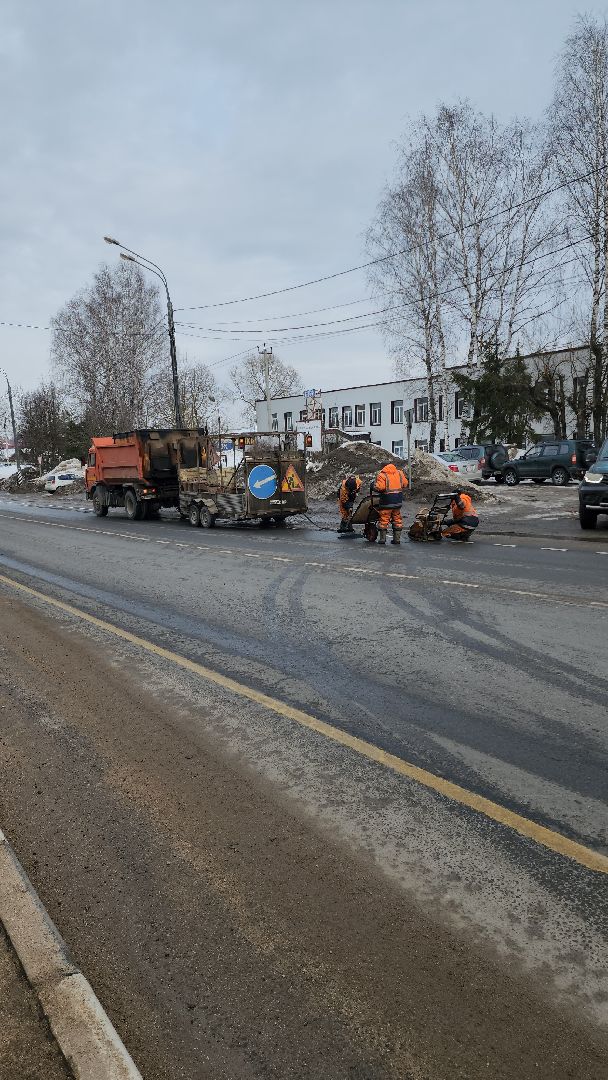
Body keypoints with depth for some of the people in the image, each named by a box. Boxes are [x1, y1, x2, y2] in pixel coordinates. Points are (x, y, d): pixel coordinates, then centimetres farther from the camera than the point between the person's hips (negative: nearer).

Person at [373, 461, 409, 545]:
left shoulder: (382, 475, -11)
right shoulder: (400, 473, 7)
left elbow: (379, 487, -20)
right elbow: (405, 484, 11)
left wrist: (373, 486, -1)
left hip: (387, 501, -5)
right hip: (398, 500, 5)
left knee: (383, 519, 5)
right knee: (397, 519, 13)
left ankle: (382, 538, 5)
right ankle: (397, 538, 14)